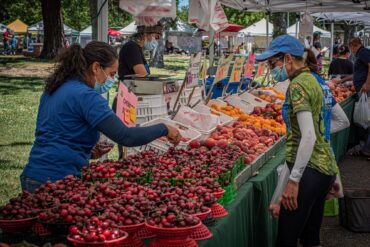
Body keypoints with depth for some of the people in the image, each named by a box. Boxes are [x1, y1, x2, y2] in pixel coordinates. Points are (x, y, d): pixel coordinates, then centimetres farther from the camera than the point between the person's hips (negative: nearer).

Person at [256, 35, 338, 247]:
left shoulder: (297, 86, -14)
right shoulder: (312, 80, 14)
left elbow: (308, 137, -23)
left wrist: (293, 180, -22)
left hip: (310, 171, -10)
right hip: (326, 167, 10)